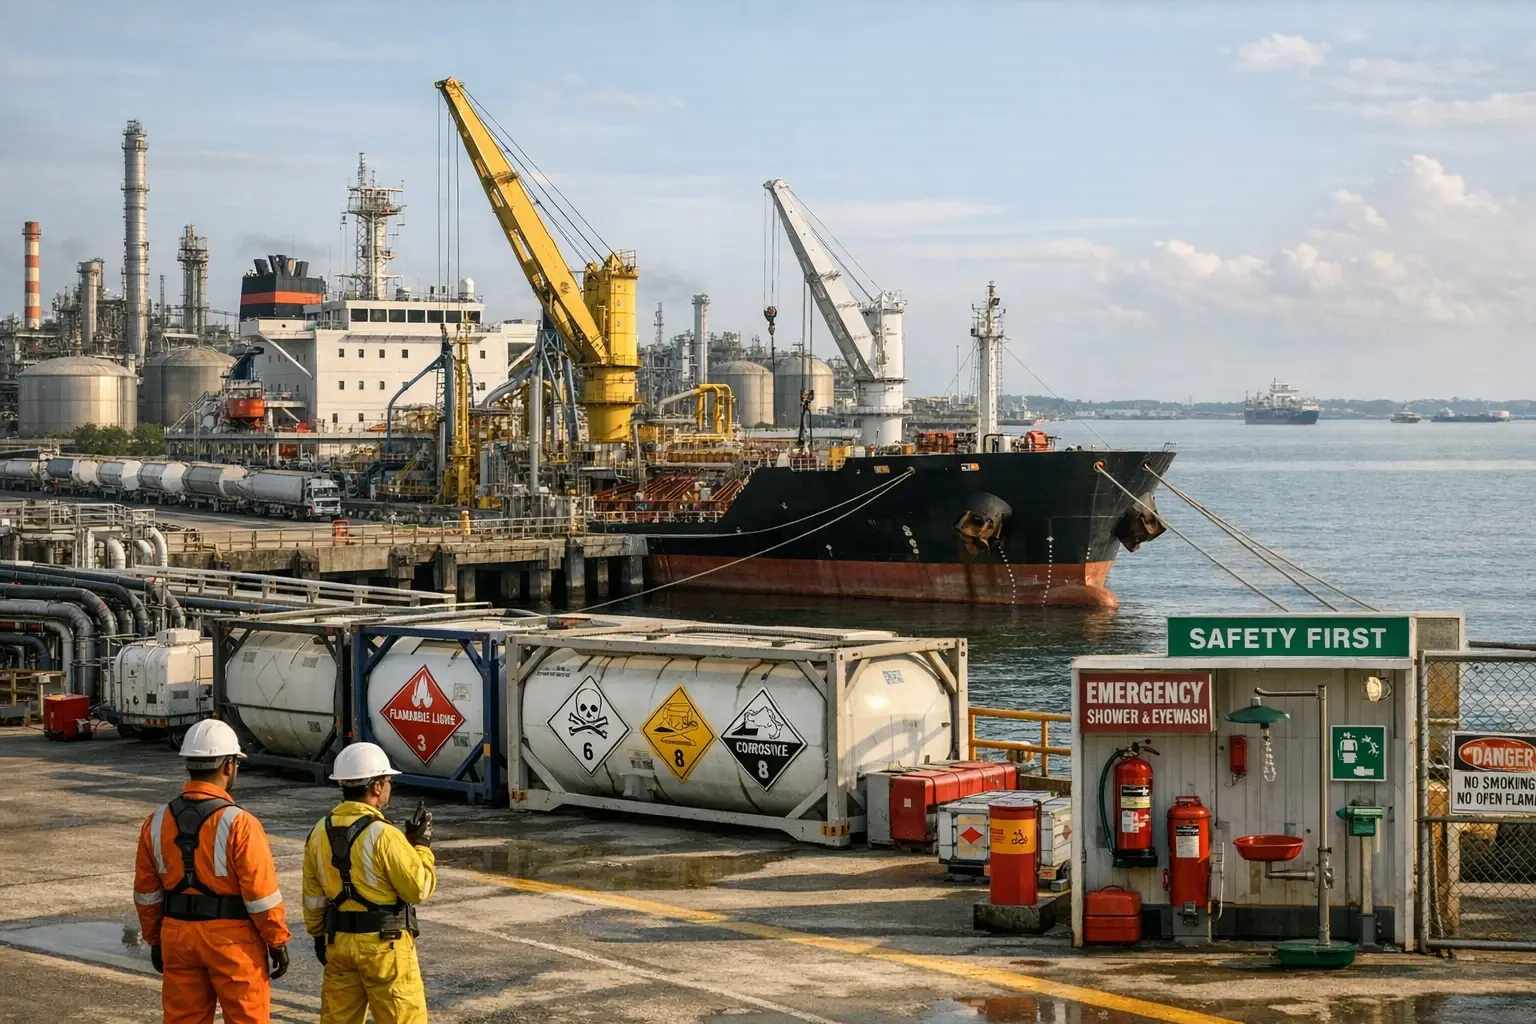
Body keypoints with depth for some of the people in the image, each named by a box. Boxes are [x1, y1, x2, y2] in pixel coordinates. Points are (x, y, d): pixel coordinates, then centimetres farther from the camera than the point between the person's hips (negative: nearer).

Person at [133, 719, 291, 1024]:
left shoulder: (158, 822, 2)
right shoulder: (238, 824, -16)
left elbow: (147, 892, 9)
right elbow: (261, 894, -15)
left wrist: (155, 940, 20)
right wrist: (278, 942, -4)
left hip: (178, 935, 5)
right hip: (231, 939, -5)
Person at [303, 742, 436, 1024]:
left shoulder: (320, 831, 2)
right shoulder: (384, 835, -20)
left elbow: (313, 894, 10)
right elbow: (419, 887, -15)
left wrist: (319, 934, 22)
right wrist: (421, 845, -2)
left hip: (339, 941, 6)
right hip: (384, 944, -6)